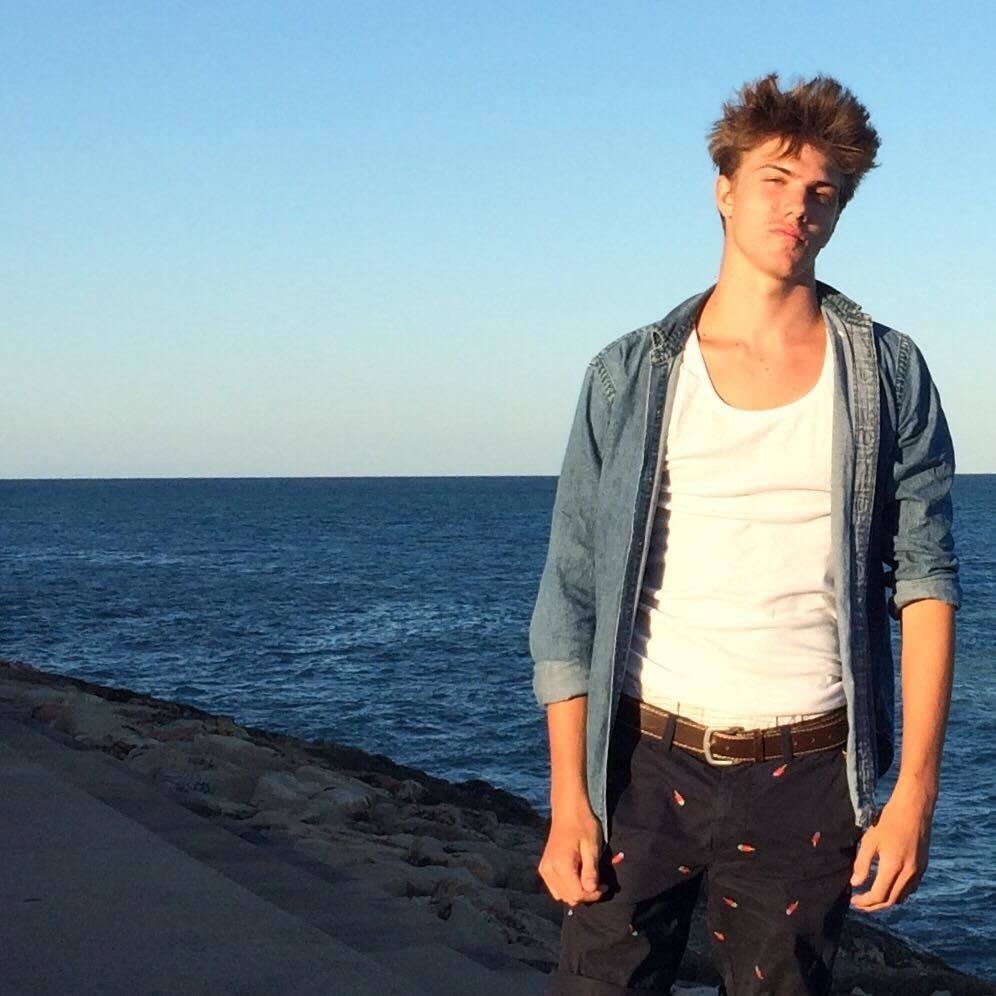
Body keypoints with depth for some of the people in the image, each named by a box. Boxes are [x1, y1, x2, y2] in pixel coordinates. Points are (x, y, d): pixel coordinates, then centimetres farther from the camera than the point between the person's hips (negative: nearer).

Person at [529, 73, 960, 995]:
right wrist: (568, 800, -3)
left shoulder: (887, 375, 3)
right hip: (646, 759, 0)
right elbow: (569, 599, 3)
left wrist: (915, 791, -6)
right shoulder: (629, 377, 3)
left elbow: (924, 583, 1)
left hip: (804, 779, 0)